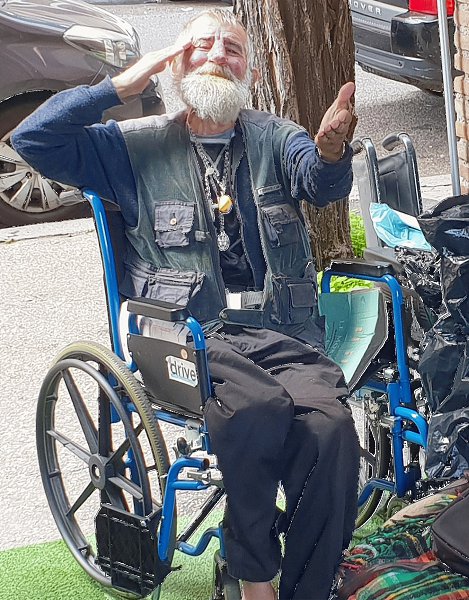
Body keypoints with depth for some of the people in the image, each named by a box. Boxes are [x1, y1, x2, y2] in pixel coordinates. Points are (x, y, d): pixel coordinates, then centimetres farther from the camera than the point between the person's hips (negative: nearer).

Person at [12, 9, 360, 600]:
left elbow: (321, 184, -4)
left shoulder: (276, 137, 19)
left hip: (285, 334, 2)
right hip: (192, 338, -2)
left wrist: (330, 149, -29)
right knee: (259, 408, -34)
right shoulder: (137, 146, 15)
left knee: (330, 425, -29)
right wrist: (122, 84, 2)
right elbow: (32, 138, 6)